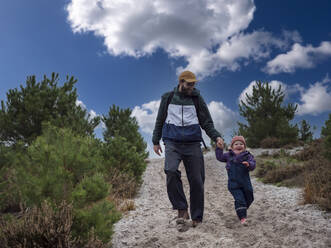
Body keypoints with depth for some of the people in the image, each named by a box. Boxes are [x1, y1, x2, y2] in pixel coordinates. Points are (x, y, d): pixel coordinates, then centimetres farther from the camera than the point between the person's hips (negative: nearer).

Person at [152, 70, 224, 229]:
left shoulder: (197, 99, 9)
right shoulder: (168, 98, 10)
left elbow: (207, 122, 9)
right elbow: (160, 121, 18)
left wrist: (216, 137, -8)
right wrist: (156, 141, 15)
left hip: (192, 144, 1)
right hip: (172, 143, 0)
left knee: (197, 180, -2)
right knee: (171, 171, -26)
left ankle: (196, 217, 13)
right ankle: (181, 209, -12)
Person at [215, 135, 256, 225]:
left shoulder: (247, 156, -1)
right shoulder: (229, 155, 4)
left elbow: (253, 165, -11)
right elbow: (220, 157, 11)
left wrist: (249, 164, -34)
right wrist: (219, 148, -2)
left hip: (245, 183, 2)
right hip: (234, 184, -2)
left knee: (249, 199, 19)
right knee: (239, 200, -14)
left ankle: (242, 210, 47)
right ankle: (242, 217, -8)